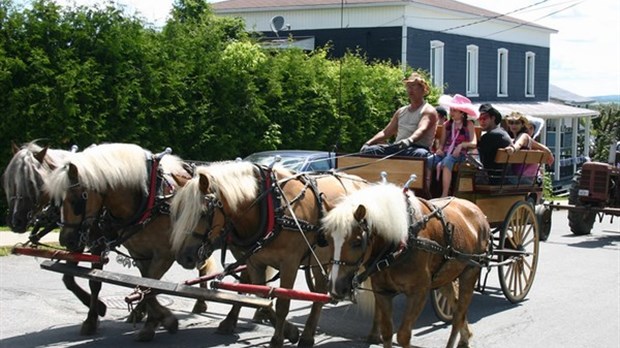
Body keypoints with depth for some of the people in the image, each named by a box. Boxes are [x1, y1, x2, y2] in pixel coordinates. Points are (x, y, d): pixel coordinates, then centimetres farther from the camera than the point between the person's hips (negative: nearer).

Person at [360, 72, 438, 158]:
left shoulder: (428, 111, 3)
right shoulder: (401, 111, 24)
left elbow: (422, 130, -18)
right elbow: (386, 132, 23)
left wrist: (409, 140, -40)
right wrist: (368, 143, 5)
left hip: (417, 148, -6)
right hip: (397, 148, 6)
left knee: (421, 154, -42)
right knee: (369, 150, -16)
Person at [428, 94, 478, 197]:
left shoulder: (468, 124, 8)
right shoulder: (447, 124, 19)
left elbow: (473, 143, -3)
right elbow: (442, 142, 17)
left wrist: (461, 145, -21)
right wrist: (439, 149, -6)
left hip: (459, 154, -4)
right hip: (445, 152, 4)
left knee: (446, 162, -39)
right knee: (427, 162, -27)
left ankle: (444, 195, -40)